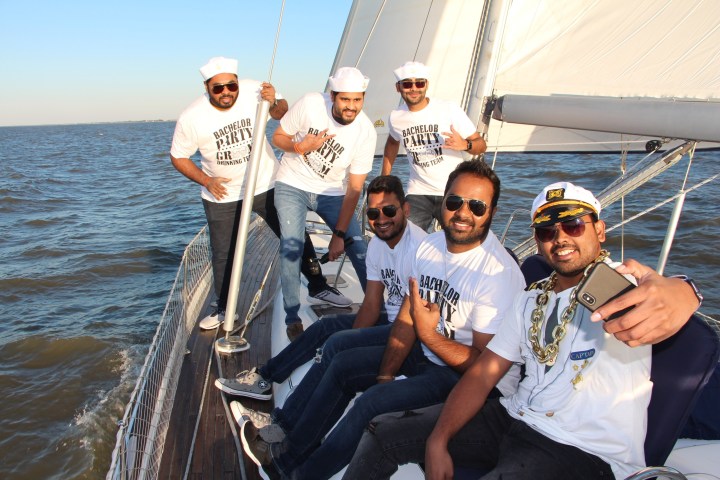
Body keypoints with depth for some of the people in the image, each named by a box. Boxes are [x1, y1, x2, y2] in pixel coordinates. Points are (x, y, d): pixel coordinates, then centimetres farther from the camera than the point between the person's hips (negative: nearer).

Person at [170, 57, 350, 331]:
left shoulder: (253, 90, -15)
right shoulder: (191, 118, -16)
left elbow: (283, 115, 2)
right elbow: (178, 157, -2)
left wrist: (274, 103, -22)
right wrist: (206, 180, -15)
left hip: (267, 185, 1)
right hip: (222, 196, 0)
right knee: (223, 255, 8)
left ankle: (318, 289, 26)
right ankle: (224, 309, 29)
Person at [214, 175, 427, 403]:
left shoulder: (417, 247, -25)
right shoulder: (376, 244, 3)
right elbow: (371, 305, 3)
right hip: (389, 320, 8)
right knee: (326, 326, 5)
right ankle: (264, 378, 14)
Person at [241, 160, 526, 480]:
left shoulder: (499, 274, -25)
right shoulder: (430, 245, -2)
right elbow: (407, 318, 2)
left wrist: (429, 335, -32)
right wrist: (385, 375, -4)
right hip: (427, 353, 8)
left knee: (373, 402, -23)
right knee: (341, 364, 7)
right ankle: (289, 449, 17)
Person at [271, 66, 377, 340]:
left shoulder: (366, 132, -18)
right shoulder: (310, 105, -19)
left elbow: (354, 188, -15)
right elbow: (278, 137, -5)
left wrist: (340, 233, -17)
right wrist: (300, 146, -28)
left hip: (331, 193, 1)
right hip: (292, 186, -1)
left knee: (359, 249, -8)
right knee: (291, 246, -17)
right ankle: (292, 317, -3)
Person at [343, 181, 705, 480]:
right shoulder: (532, 299, 11)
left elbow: (678, 294, -36)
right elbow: (483, 373, 7)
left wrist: (670, 294, -63)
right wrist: (438, 441, -6)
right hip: (513, 418, 7)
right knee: (382, 433, 1)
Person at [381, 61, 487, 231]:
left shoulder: (449, 109, -9)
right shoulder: (396, 117, 2)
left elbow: (481, 145, -5)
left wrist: (464, 144, -27)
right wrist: (384, 179, 20)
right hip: (418, 193, 2)